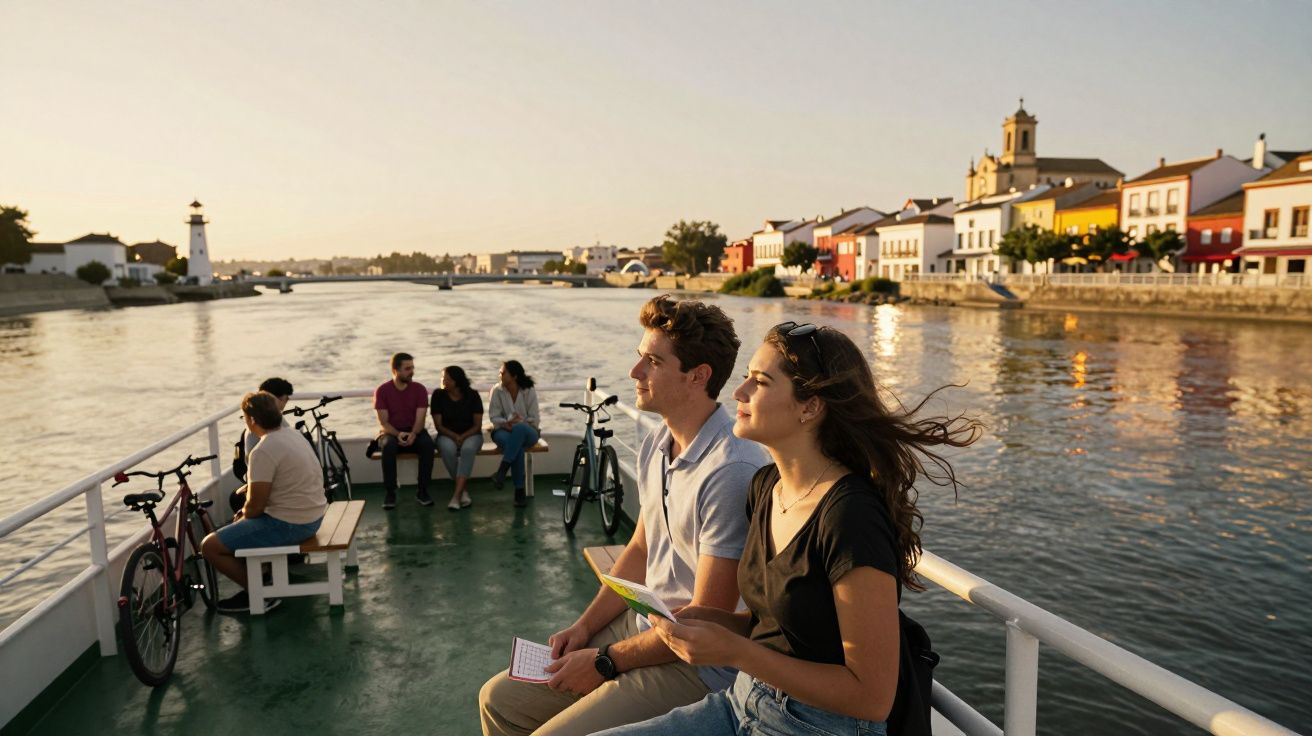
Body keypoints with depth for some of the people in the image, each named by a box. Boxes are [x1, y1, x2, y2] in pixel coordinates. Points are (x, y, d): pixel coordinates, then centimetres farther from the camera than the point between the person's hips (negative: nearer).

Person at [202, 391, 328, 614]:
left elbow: (255, 506, -18)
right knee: (244, 520, 30)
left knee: (210, 546, -3)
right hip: (312, 516, 10)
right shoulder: (293, 435, 8)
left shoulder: (264, 452, -21)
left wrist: (243, 517, 3)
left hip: (289, 525, -10)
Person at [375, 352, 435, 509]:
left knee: (427, 443, -31)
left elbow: (420, 418, -9)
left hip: (414, 432, 1)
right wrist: (398, 434, -27)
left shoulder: (419, 389, -2)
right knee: (389, 445, -36)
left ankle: (422, 491, -21)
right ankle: (389, 492, -24)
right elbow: (383, 422, -8)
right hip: (391, 432, -1)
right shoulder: (382, 390, -4)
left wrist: (413, 434, -30)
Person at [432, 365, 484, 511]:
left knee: (468, 449, -37)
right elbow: (438, 425, -3)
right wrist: (454, 436, -19)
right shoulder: (438, 395, -4)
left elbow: (477, 425, -4)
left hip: (470, 435, -1)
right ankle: (464, 489, -23)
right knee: (448, 449, -36)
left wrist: (463, 437, -20)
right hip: (447, 435, 1)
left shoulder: (472, 395, -5)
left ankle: (456, 495, -41)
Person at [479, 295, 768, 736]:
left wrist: (606, 662, -13)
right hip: (641, 625, 8)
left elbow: (706, 620, -23)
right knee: (499, 700, 9)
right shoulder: (655, 447, 3)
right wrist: (585, 627, 5)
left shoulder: (731, 471, -27)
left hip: (695, 663, -8)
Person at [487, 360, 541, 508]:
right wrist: (505, 423, -22)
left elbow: (533, 420, -3)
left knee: (519, 428, -40)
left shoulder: (529, 392, -2)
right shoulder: (497, 390, 1)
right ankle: (519, 490, -34)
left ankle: (502, 470, -42)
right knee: (517, 447, -37)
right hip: (504, 430, 0)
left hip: (526, 431, 0)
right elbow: (495, 417, -1)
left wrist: (519, 422, -21)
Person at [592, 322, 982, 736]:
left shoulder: (851, 515, -24)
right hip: (744, 702, 7)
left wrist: (734, 651, -23)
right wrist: (704, 621, -6)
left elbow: (873, 696, -20)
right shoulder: (766, 485, 2)